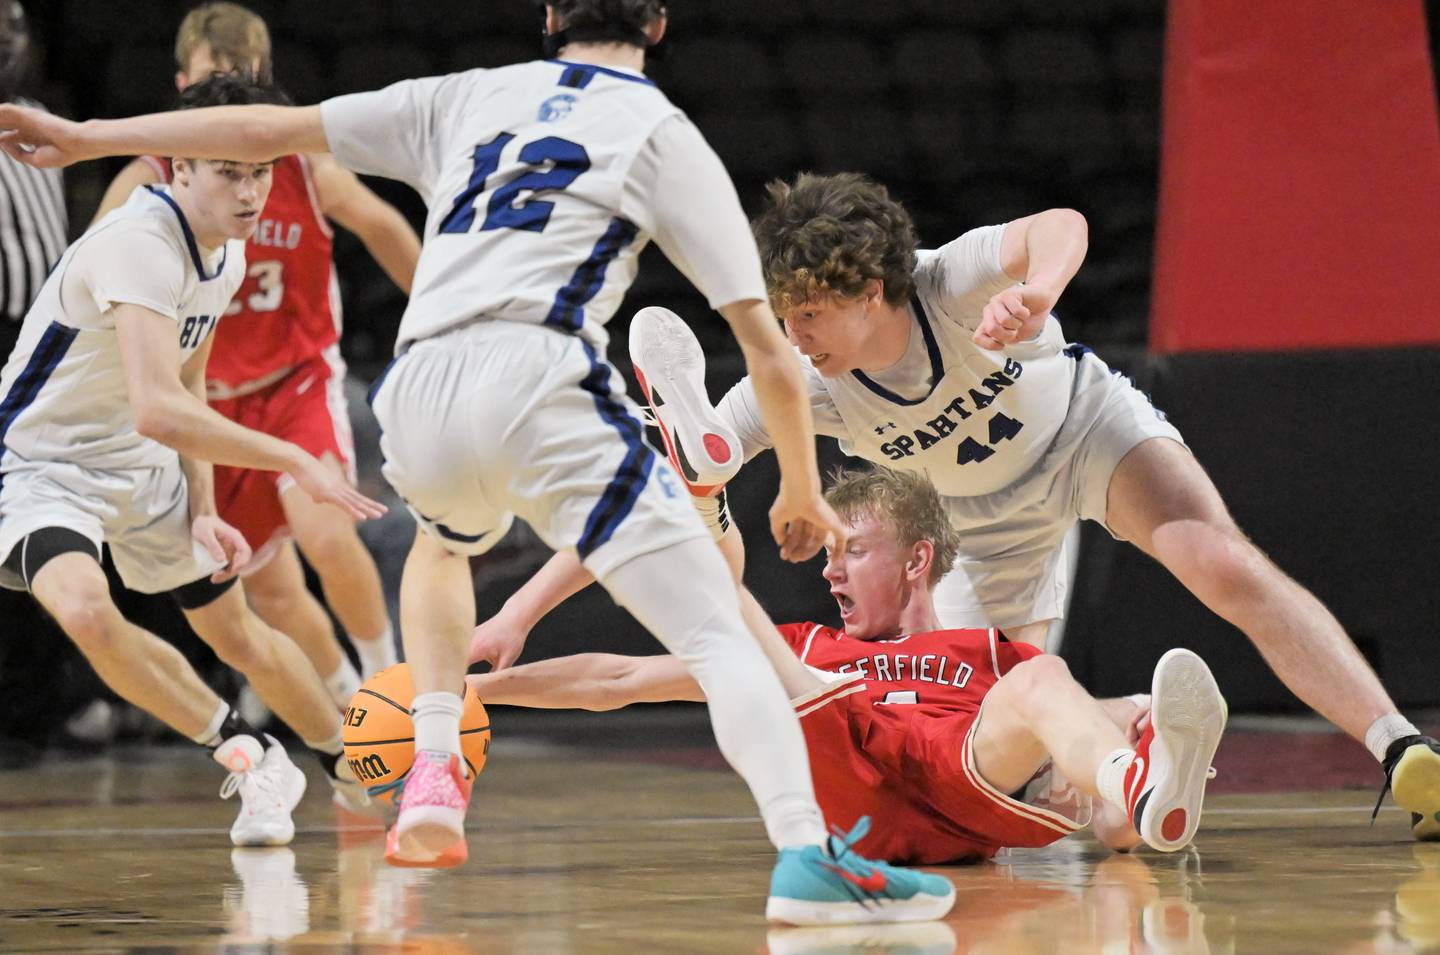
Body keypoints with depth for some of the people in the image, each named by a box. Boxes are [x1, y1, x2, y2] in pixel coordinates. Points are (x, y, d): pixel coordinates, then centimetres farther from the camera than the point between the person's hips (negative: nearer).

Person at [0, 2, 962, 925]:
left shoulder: (468, 98, 26)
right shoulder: (665, 133, 16)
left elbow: (269, 128, 29)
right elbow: (768, 348, 11)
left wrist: (87, 136, 40)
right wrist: (802, 493, 24)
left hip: (417, 397, 4)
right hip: (539, 376, -4)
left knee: (445, 540, 39)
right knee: (720, 633, -5)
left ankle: (433, 773, 20)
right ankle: (806, 853, -28)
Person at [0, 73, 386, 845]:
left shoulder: (227, 253, -1)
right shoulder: (139, 245, -31)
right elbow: (157, 409, -43)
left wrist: (201, 512, 3)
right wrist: (293, 461, -41)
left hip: (142, 464, 8)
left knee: (239, 635, 15)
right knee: (84, 608, -34)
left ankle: (356, 771, 38)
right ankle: (250, 759, -19)